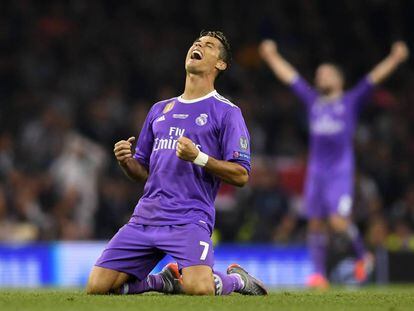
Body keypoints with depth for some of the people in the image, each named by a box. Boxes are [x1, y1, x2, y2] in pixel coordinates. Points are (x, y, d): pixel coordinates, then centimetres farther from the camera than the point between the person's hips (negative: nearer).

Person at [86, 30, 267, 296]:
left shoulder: (227, 112, 4)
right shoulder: (159, 110, 21)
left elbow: (241, 175, -4)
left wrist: (198, 157, -18)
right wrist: (126, 161, 2)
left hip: (189, 220, -5)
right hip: (145, 217, 6)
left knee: (199, 289, -30)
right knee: (97, 287, -7)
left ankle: (235, 279, 5)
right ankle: (166, 280, 16)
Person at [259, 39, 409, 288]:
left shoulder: (351, 101, 5)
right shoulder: (312, 101, 15)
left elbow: (374, 78, -4)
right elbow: (288, 76, 23)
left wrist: (394, 59, -14)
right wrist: (272, 57, 27)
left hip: (341, 172, -5)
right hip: (316, 171, 5)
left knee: (338, 222, -16)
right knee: (316, 224, 2)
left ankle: (363, 255, 9)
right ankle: (320, 274, 7)